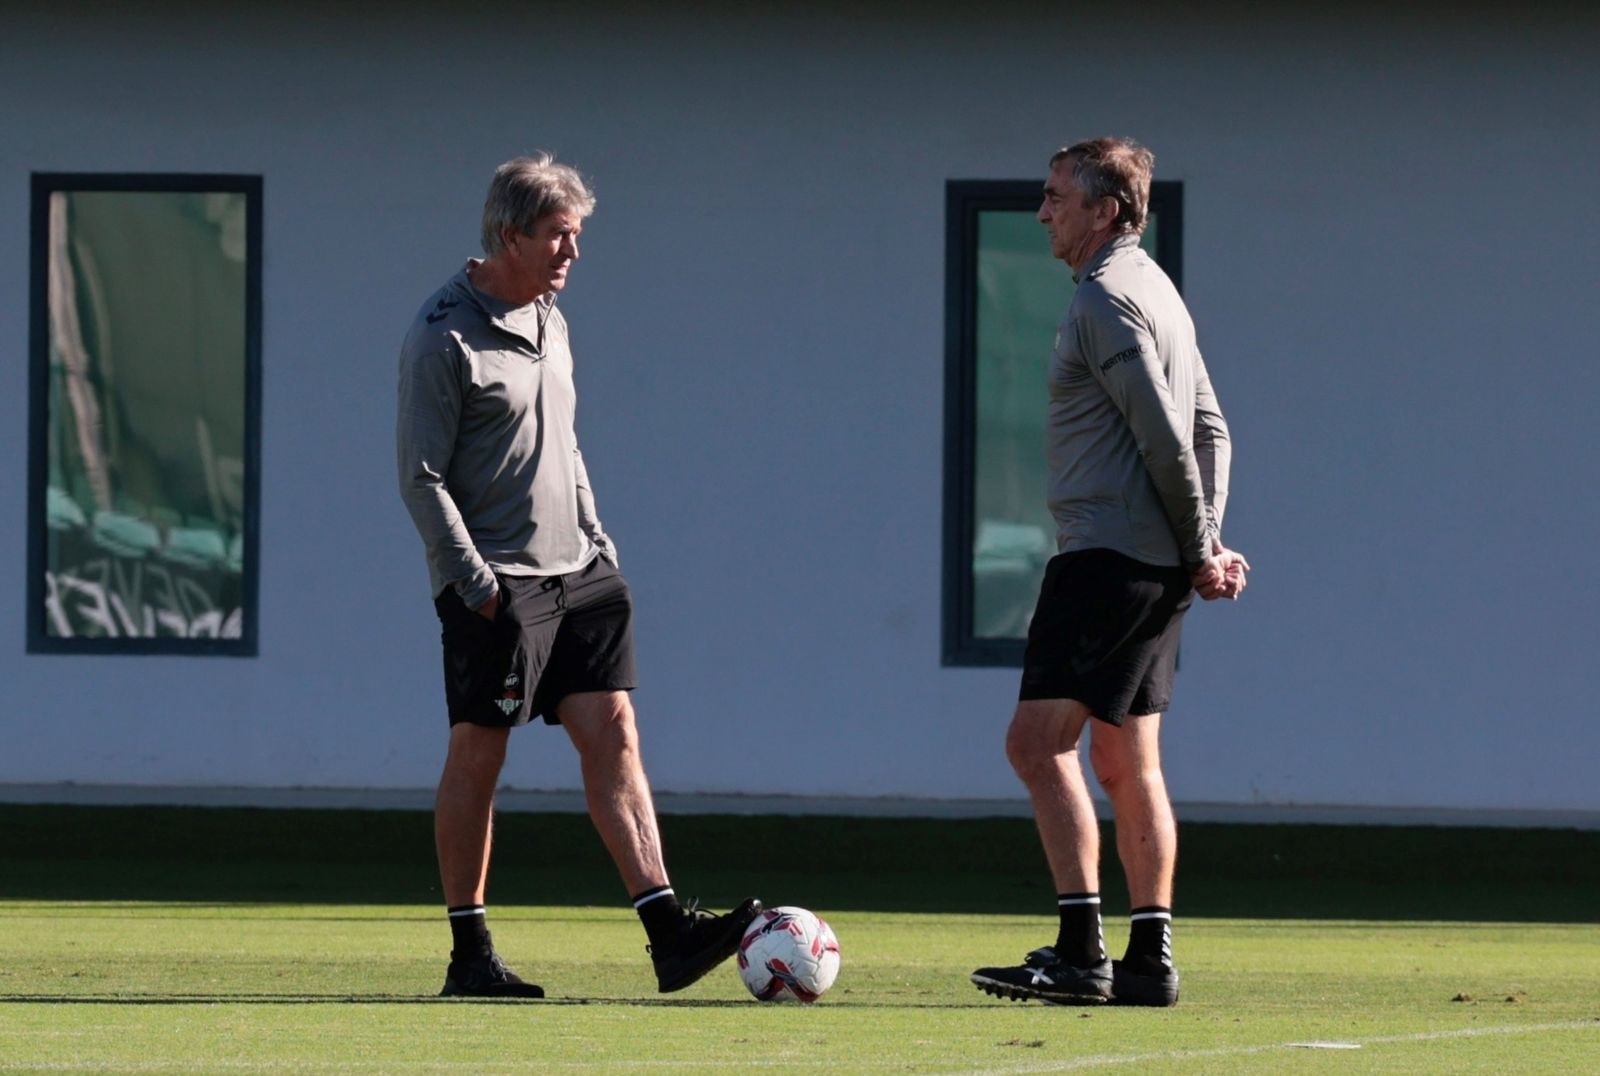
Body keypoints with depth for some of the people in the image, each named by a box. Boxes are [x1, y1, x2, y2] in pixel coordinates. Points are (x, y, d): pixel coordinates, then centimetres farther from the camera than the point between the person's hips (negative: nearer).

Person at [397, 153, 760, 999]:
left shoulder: (549, 322, 14)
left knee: (612, 734, -3)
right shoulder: (444, 337, -10)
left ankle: (667, 930, -11)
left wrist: (597, 541, 17)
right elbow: (421, 476, -12)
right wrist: (477, 584, -17)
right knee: (478, 753, -1)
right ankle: (469, 952, 7)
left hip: (576, 578, 7)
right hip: (495, 587, -7)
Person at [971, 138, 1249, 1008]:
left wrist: (1199, 551, -11)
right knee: (1127, 762, 11)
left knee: (1038, 742, -11)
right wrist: (1205, 545, 10)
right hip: (1153, 567, 10)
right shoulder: (1153, 291, 19)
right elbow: (1209, 430, 19)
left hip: (1107, 555, -10)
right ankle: (1149, 959, 10)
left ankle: (1080, 951, -17)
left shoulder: (1106, 297, -13)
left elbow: (1165, 437, -18)